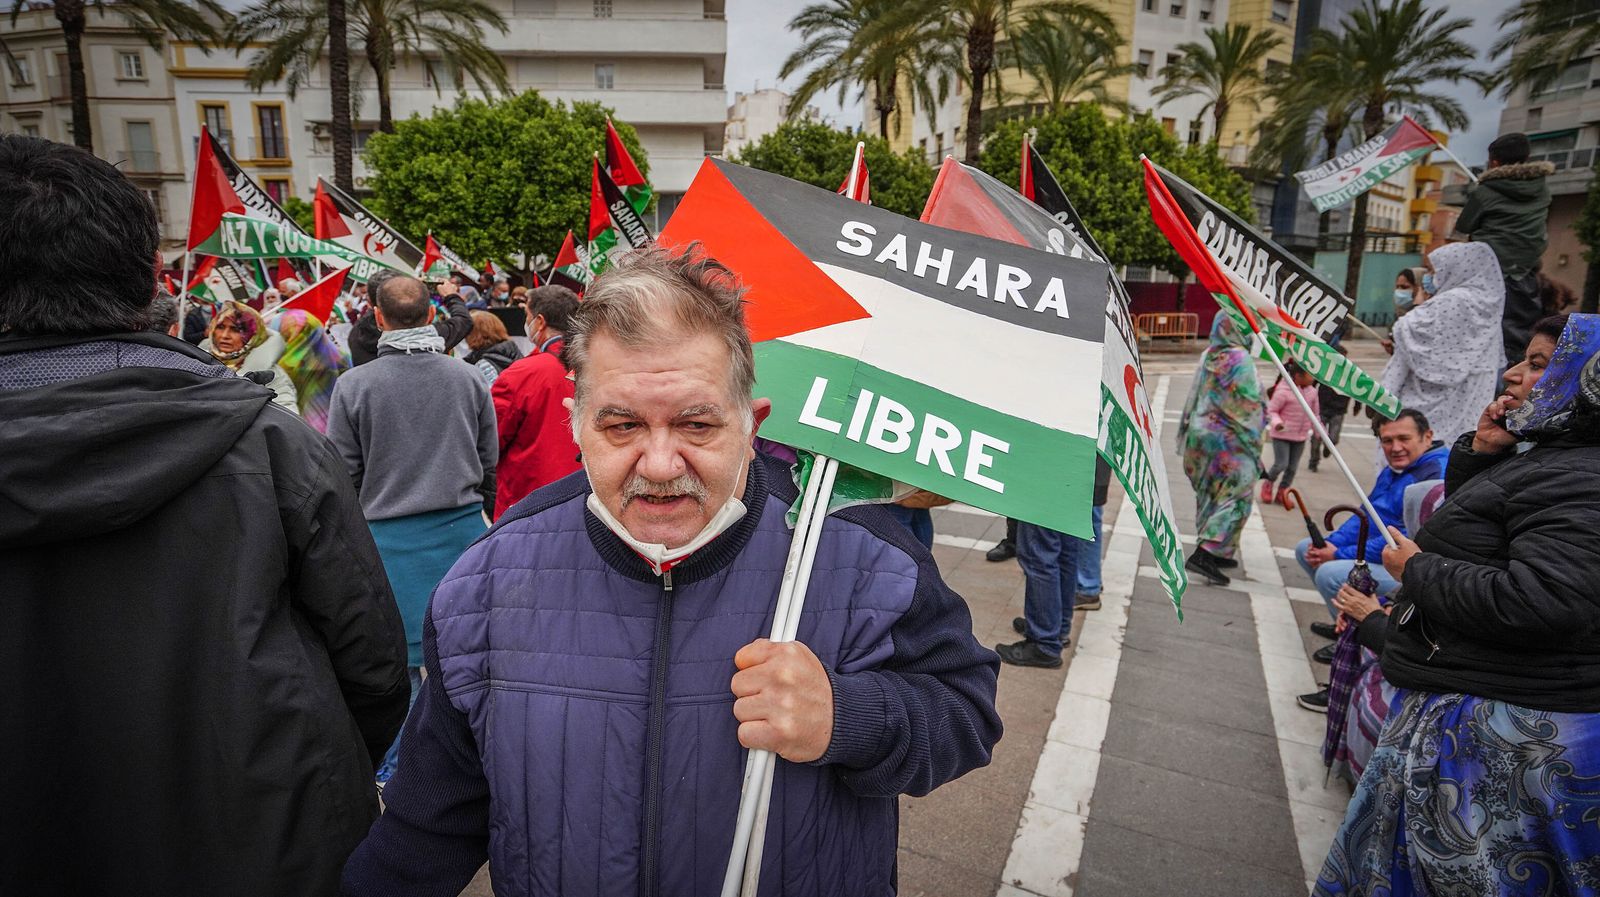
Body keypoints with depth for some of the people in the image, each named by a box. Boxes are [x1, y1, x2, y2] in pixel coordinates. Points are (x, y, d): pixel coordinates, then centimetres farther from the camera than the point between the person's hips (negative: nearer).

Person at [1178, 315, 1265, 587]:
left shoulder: (1208, 356, 6)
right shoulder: (1240, 358, -15)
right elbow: (1251, 402, -14)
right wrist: (1256, 433, 0)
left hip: (1201, 432, 8)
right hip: (1229, 440, -8)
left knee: (1210, 493, 15)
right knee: (1235, 495, -4)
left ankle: (1216, 553, 25)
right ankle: (1205, 552, -14)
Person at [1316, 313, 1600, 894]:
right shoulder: (1546, 458, 11)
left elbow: (1541, 602, -34)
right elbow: (1467, 521, 24)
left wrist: (1417, 569, -20)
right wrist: (1481, 452, 5)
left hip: (1509, 731, -10)